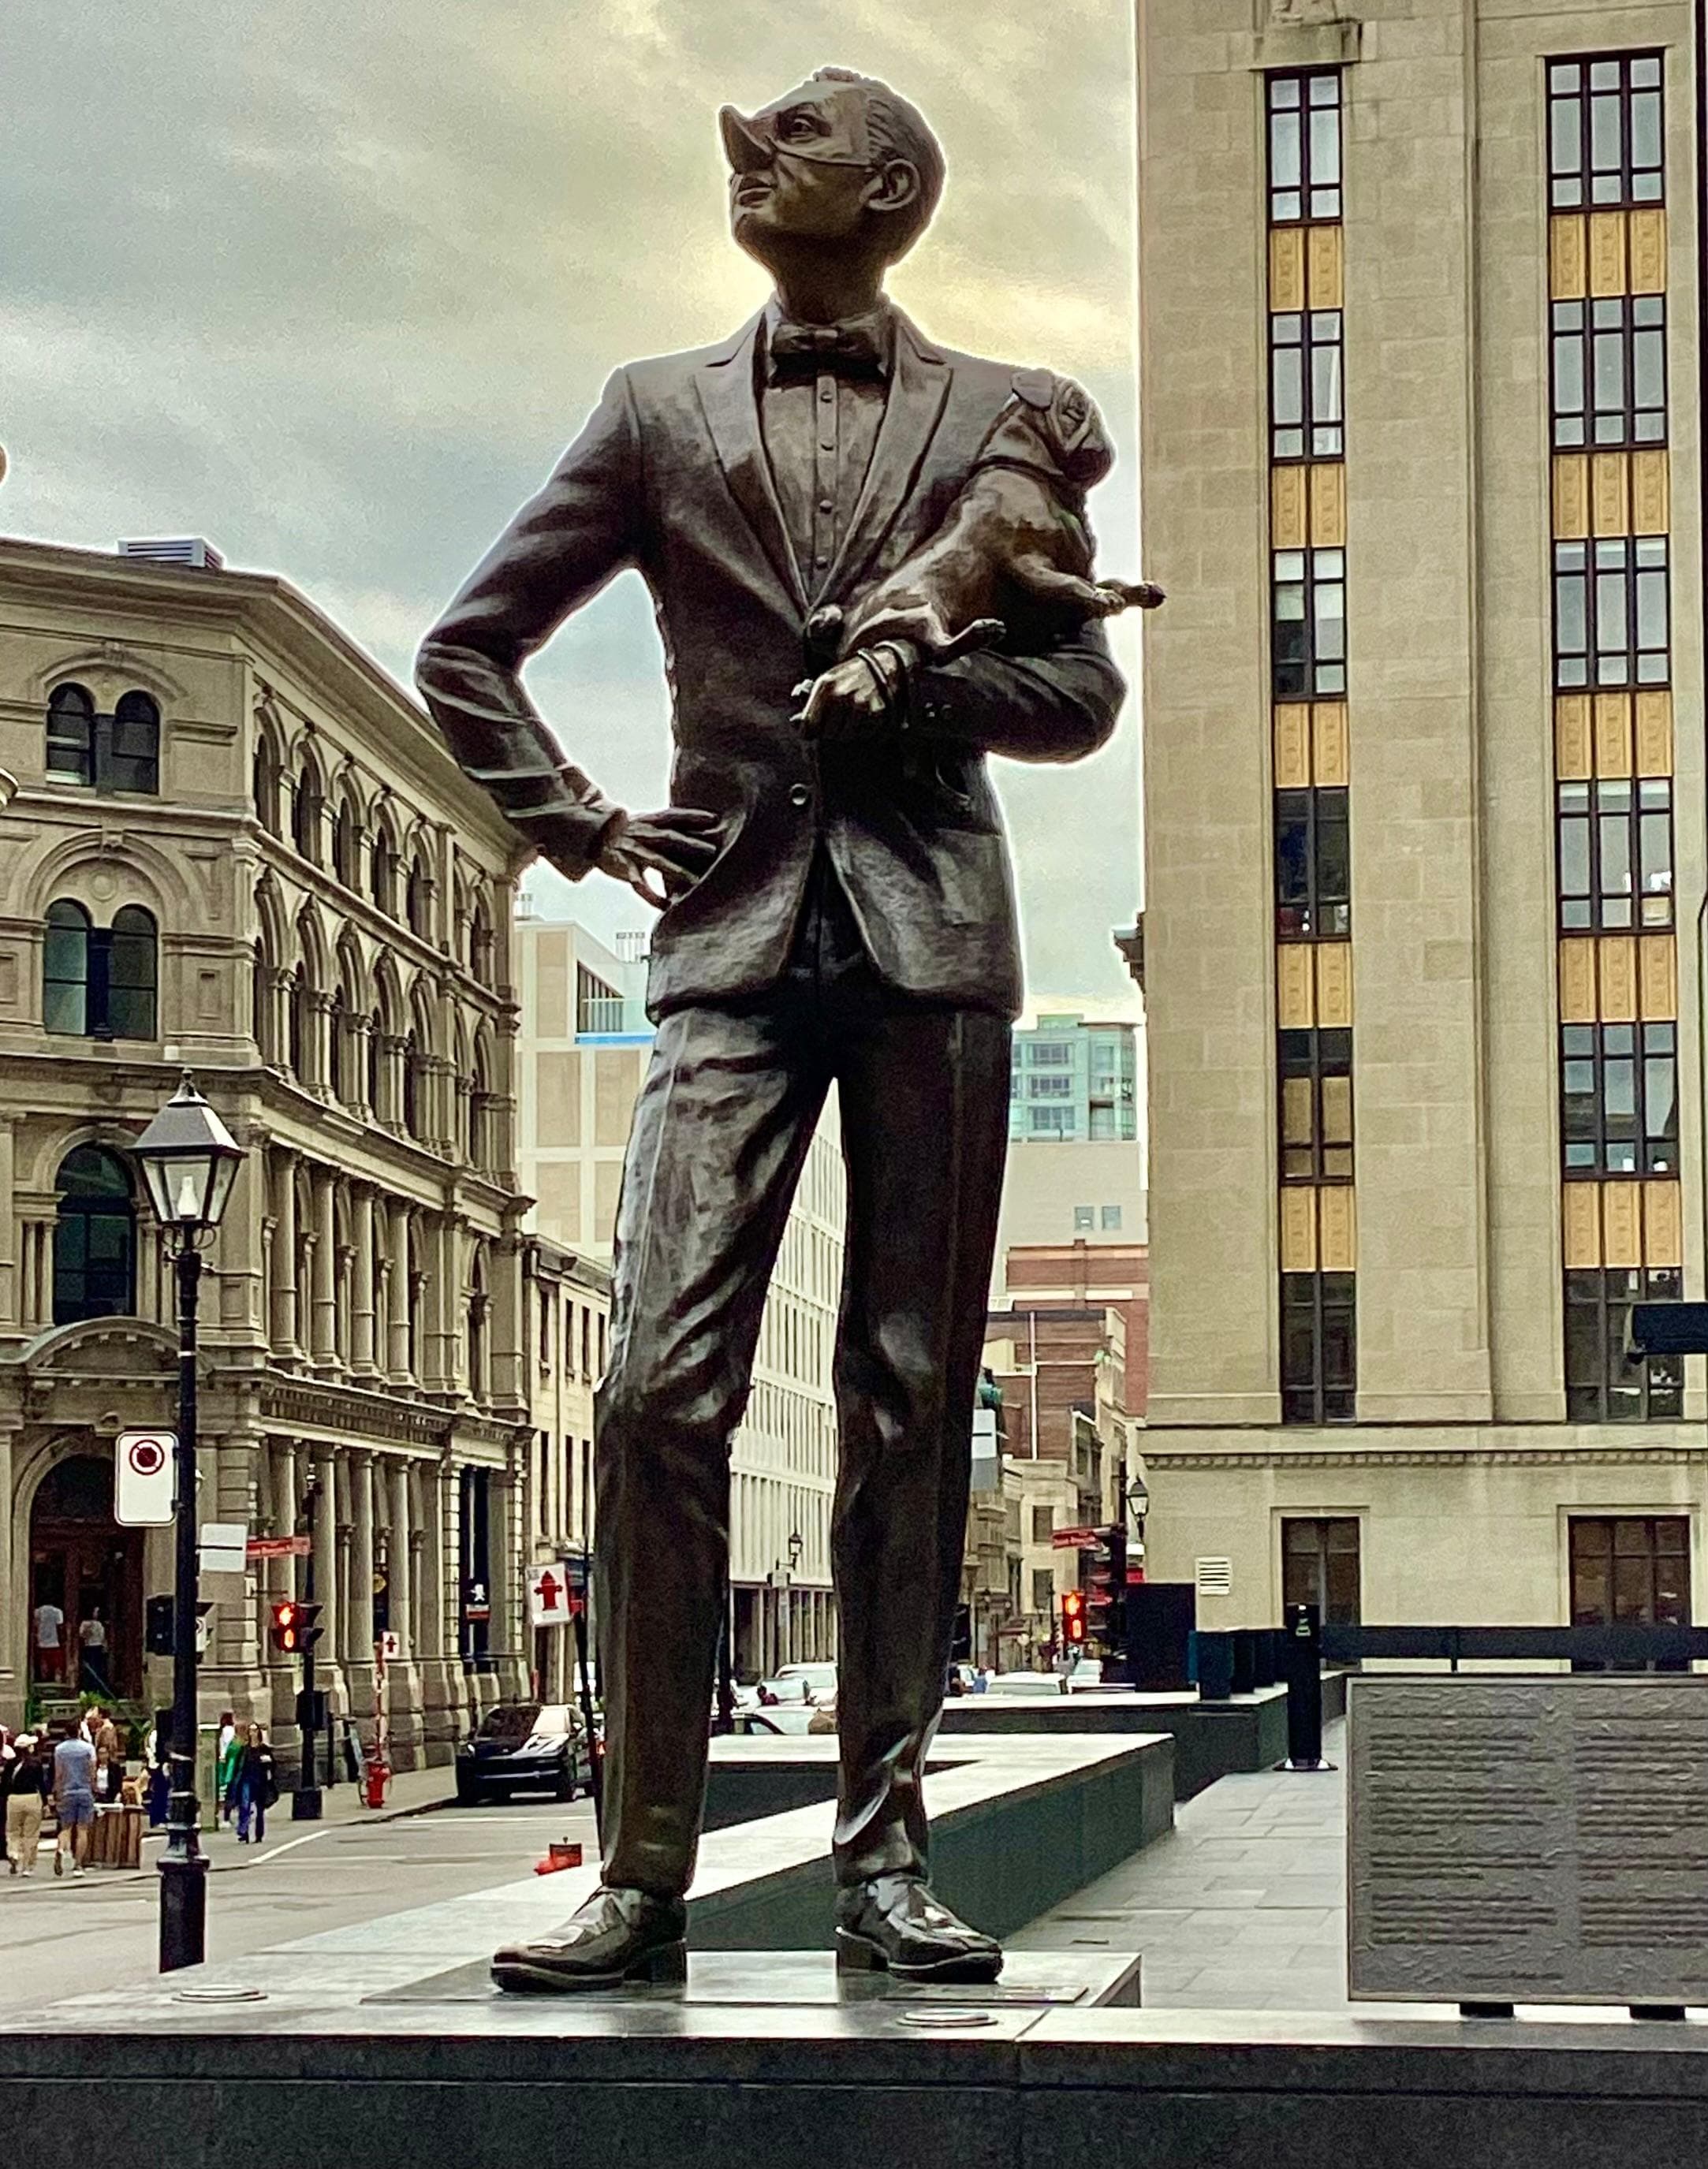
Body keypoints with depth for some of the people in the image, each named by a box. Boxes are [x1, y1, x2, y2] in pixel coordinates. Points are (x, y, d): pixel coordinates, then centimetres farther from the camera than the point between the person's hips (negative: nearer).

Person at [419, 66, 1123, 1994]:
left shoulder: (996, 416, 11)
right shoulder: (659, 412, 13)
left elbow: (1082, 697, 11)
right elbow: (466, 651, 18)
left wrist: (903, 671, -5)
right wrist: (573, 829, 7)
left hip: (928, 934, 0)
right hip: (734, 939, 0)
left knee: (912, 1401, 1)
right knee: (661, 1387, -11)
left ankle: (882, 1856, 6)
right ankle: (645, 1872, -6)